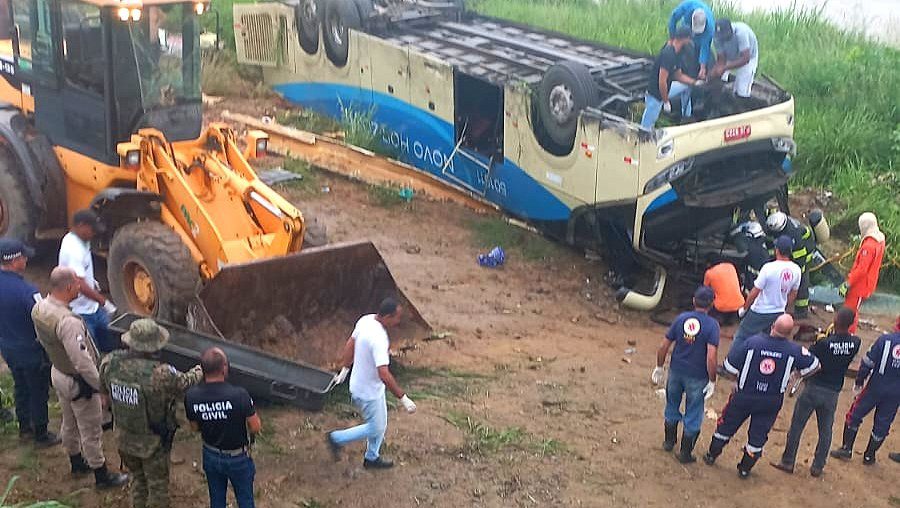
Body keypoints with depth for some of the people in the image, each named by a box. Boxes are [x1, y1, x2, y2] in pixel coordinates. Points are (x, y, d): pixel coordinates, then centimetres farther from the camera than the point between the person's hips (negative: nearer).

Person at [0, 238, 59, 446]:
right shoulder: (27, 291, -32)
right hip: (31, 351, -7)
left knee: (20, 387, 26)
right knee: (38, 393, 12)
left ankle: (25, 428, 42)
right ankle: (41, 435, 26)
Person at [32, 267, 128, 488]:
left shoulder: (39, 309, -9)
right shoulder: (68, 322, -36)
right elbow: (82, 362, -35)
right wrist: (102, 386, -24)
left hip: (58, 372, 9)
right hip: (79, 382, -9)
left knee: (69, 422, 28)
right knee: (91, 430, 10)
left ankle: (76, 462, 49)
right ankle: (101, 475, 26)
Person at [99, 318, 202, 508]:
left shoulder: (110, 363, -19)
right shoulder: (161, 375, -34)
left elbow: (105, 388, 1)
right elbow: (185, 385, -14)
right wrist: (198, 371, 8)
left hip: (125, 439, 5)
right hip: (153, 443, -5)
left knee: (138, 478, 29)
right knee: (157, 487, 19)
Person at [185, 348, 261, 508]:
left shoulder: (191, 396, -19)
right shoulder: (239, 395, -32)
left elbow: (195, 427, -2)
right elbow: (256, 427, -19)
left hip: (211, 457, 3)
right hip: (238, 458, -3)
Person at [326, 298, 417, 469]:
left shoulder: (365, 320, -9)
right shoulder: (378, 339, -36)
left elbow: (350, 344, 7)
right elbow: (384, 375, -39)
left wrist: (345, 368, 22)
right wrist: (403, 398, -32)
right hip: (368, 392, -9)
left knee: (380, 424, 23)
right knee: (375, 428, 12)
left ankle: (372, 458, 41)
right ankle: (337, 439, 25)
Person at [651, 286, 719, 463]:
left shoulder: (681, 318, -4)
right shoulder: (712, 325, -15)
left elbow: (663, 347, -1)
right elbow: (711, 357, -21)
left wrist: (659, 367, 12)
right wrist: (712, 381, -11)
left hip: (676, 372, 3)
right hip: (697, 377, -3)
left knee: (672, 407, 24)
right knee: (693, 415, 13)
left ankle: (669, 442, 41)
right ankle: (685, 453, 22)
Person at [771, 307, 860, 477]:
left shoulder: (824, 343, -22)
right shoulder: (855, 343, -9)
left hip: (813, 388, -4)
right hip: (833, 392, 4)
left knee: (797, 426, 9)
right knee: (825, 430, 16)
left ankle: (788, 462, 15)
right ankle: (818, 467, 22)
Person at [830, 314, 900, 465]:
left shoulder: (886, 340, -13)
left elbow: (867, 363, -11)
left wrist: (859, 382, 0)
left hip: (875, 388, -2)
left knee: (854, 415, 13)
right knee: (882, 424, 15)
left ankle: (846, 449, 15)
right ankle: (869, 455, 23)